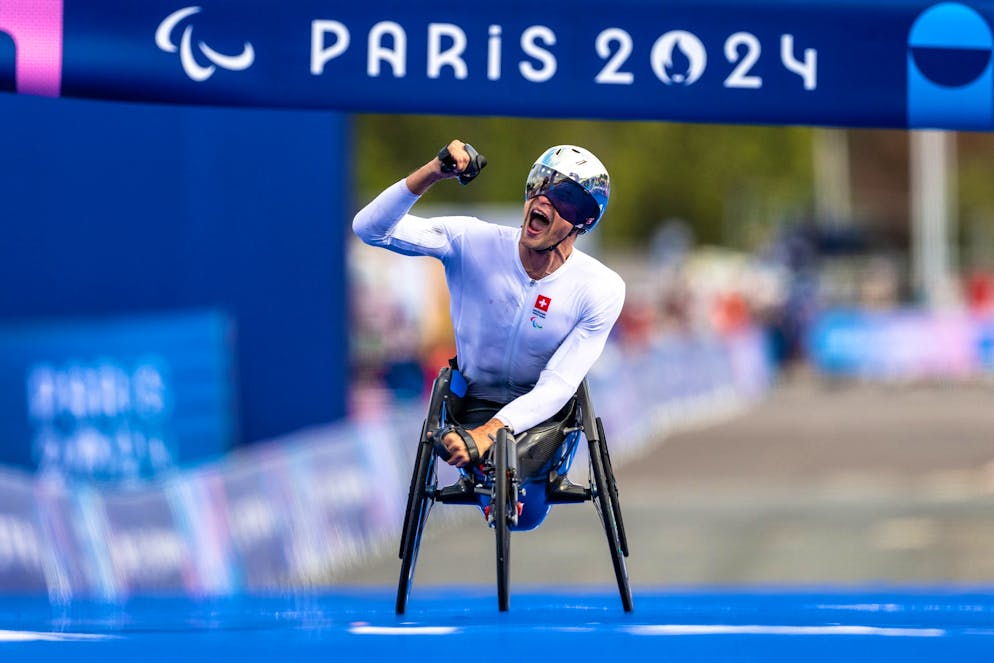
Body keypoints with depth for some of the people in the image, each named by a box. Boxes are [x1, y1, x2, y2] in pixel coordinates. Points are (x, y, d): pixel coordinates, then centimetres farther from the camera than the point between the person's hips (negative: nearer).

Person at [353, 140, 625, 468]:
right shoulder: (472, 242, -13)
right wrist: (432, 172, -33)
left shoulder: (602, 290, -15)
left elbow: (556, 387, -20)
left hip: (544, 415, 0)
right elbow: (371, 227, -18)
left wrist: (488, 433, -37)